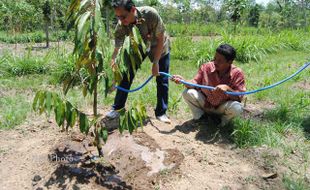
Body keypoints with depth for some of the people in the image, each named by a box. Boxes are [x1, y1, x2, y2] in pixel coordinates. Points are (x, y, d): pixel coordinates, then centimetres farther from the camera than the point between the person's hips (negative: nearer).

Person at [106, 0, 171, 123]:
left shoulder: (150, 14, -37)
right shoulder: (121, 26, -29)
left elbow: (160, 38, -25)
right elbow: (117, 49, -23)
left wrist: (155, 62, -25)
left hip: (159, 47, -2)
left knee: (162, 80, -4)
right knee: (126, 76, -3)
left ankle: (161, 112, 12)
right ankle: (117, 108, 13)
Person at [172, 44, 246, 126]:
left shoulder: (237, 73, -19)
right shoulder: (206, 67, -14)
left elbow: (239, 97, -21)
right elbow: (196, 83, -8)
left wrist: (227, 88, -40)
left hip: (222, 107, -1)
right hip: (205, 103, 2)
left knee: (237, 107, -33)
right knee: (188, 93, -24)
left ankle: (224, 120, 4)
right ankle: (199, 116, 2)